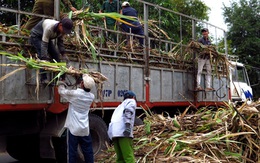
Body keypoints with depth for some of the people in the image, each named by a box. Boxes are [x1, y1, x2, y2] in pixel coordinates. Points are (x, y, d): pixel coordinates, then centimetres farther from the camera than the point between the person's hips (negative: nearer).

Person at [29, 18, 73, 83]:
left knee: (55, 54, 0)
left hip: (47, 37, 7)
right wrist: (45, 59, -44)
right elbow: (44, 45, -41)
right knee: (42, 54, -24)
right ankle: (43, 78, -19)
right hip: (36, 36, -7)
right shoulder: (49, 28, -41)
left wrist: (63, 54, -13)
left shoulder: (62, 29, -18)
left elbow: (60, 42, -4)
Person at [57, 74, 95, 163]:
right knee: (88, 152, 11)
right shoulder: (91, 96, 1)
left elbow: (62, 91, 1)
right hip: (85, 129, 4)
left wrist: (61, 83, 21)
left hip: (74, 128, -4)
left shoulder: (75, 94, -14)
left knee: (72, 151, 3)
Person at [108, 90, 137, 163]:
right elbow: (128, 110, -7)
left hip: (113, 131, 7)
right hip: (122, 130, -7)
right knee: (129, 157, -11)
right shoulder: (131, 101, 16)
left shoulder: (120, 106, 38)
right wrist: (128, 126, -19)